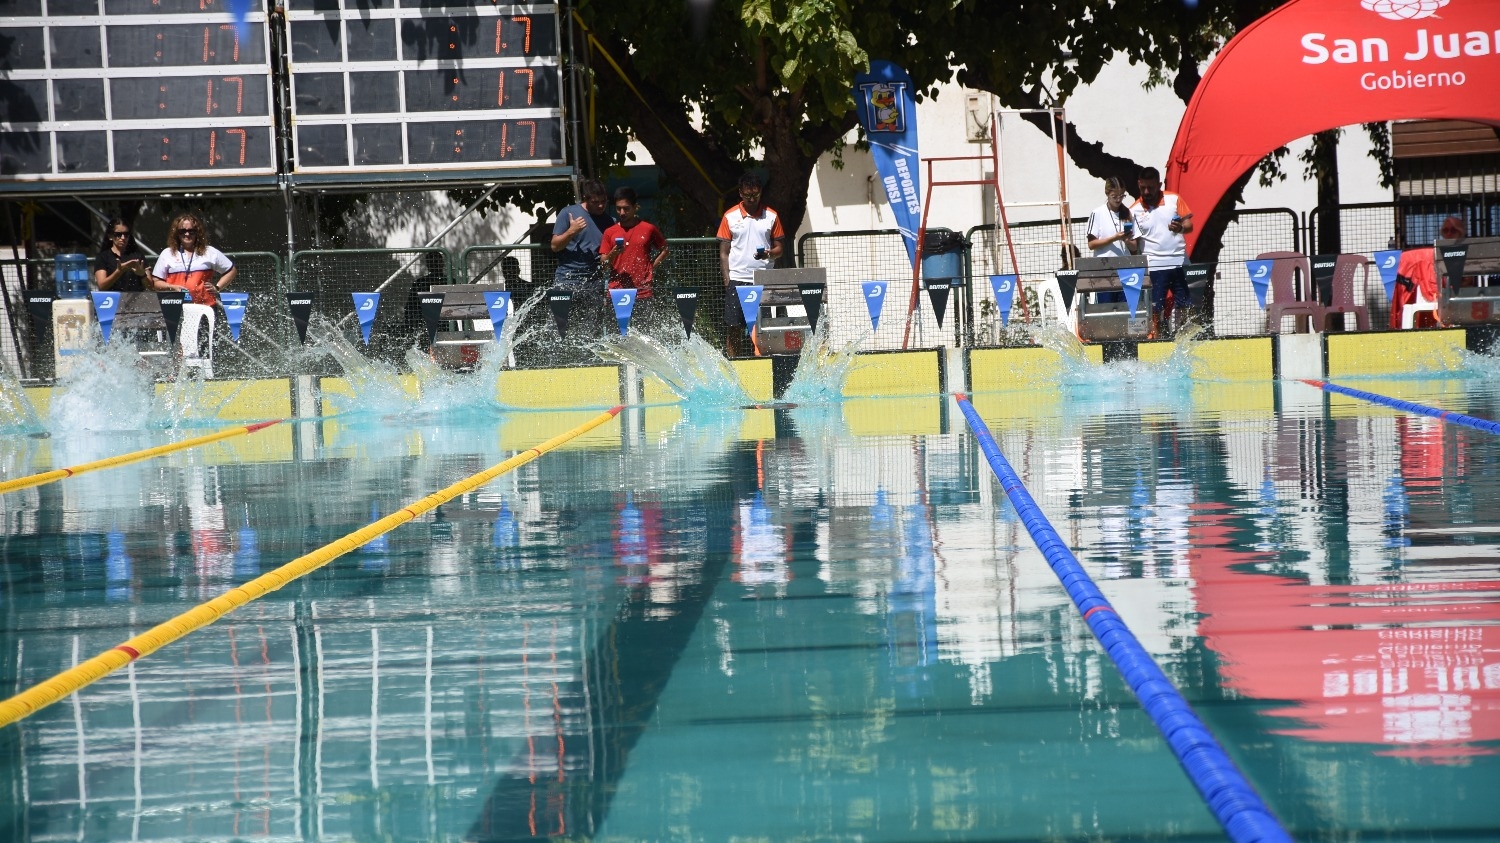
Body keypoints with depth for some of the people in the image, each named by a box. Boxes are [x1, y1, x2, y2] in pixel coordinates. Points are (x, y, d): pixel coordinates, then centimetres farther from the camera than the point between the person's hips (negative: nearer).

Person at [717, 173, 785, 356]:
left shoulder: (771, 216, 7)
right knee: (733, 327, -1)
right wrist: (726, 280, -3)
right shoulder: (730, 217, 5)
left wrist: (768, 254, -14)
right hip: (737, 279, -1)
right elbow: (724, 252, 5)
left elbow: (779, 249, 9)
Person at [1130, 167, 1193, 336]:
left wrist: (1181, 228, -19)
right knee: (1155, 309, -4)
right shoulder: (1134, 210, 2)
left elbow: (1189, 225, 2)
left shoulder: (1174, 199, 3)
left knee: (1186, 306, 4)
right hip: (1153, 265, -1)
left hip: (1179, 263, 1)